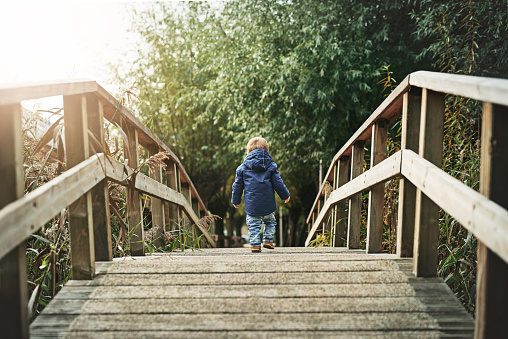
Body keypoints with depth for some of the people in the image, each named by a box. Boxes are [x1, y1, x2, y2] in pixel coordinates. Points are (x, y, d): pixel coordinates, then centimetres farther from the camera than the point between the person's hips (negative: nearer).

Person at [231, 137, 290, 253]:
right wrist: (285, 195, 16)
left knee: (253, 225, 5)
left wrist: (235, 200, 19)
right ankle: (268, 240, 14)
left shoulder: (243, 167, 3)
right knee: (270, 221, 20)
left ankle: (255, 244, 0)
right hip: (268, 203, 1)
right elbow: (278, 183, 3)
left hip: (251, 203, 0)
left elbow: (238, 185, 8)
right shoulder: (271, 165, 1)